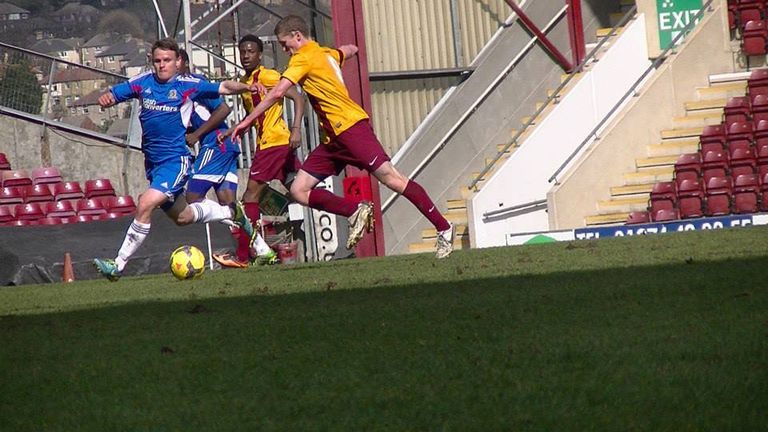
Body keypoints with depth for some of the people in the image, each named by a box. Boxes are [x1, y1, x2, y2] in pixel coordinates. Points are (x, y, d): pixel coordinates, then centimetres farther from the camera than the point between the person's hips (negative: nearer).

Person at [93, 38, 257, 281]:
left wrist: (248, 87, -16)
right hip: (153, 162, 6)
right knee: (181, 217, 21)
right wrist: (106, 98, -20)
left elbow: (224, 88, 1)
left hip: (176, 160, -6)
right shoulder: (143, 82, 4)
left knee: (145, 204, -24)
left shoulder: (188, 85, -5)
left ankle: (119, 265, -17)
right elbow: (112, 96, 3)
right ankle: (230, 213, 48)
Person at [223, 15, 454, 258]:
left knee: (392, 179, -12)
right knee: (299, 191, 0)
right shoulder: (326, 53, 19)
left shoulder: (303, 58, -7)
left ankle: (443, 228, -9)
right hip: (334, 139, 10)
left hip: (350, 127, -10)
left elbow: (277, 93, -16)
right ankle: (356, 212, -6)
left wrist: (246, 121, -12)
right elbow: (351, 50, 41)